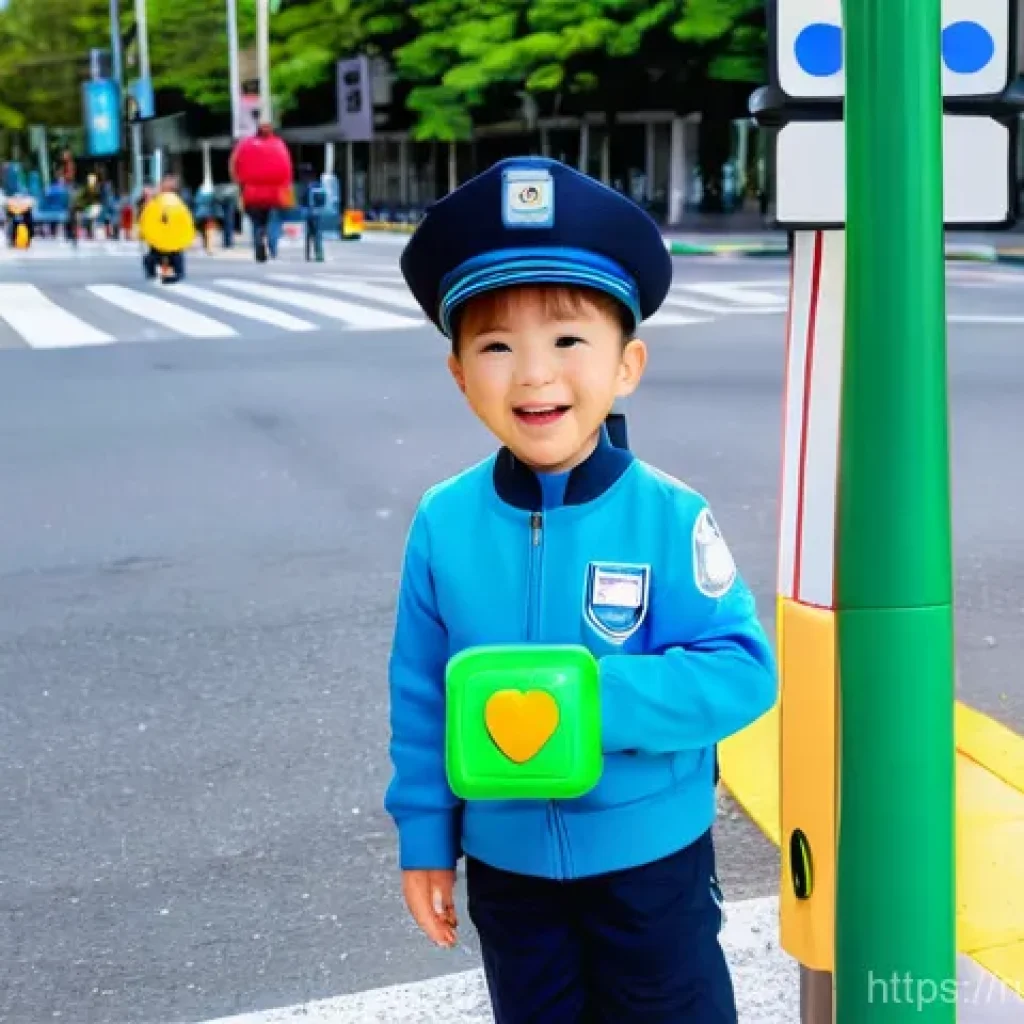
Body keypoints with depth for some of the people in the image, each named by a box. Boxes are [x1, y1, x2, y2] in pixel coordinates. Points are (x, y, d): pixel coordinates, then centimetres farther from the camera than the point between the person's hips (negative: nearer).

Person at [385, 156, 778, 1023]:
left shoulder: (669, 517, -19)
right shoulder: (443, 524, -12)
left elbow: (742, 673, -20)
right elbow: (420, 695, -2)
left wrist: (596, 697, -32)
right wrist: (425, 838, 3)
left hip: (650, 856, -2)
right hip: (507, 862, 3)